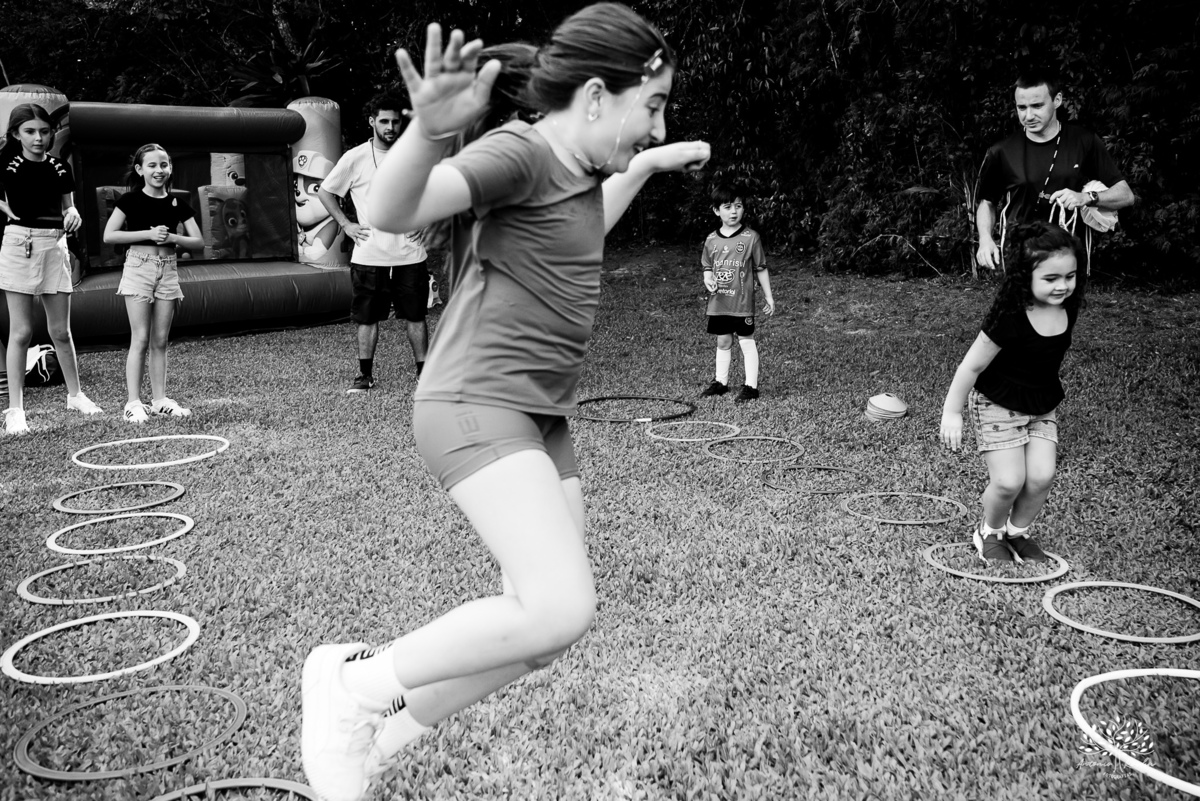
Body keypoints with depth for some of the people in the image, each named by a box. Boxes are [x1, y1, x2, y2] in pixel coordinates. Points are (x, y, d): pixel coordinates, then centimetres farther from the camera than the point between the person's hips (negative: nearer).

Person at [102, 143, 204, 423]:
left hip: (168, 269, 4)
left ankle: (160, 399, 14)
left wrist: (172, 237, -12)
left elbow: (198, 242, 5)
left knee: (160, 340, 8)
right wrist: (148, 233, -15)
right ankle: (134, 402, -1)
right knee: (140, 339, -5)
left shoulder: (176, 203, 7)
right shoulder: (131, 199, -2)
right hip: (139, 267, -3)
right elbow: (109, 235, -9)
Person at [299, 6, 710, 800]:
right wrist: (431, 132, -51)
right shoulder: (521, 150, -15)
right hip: (477, 406, -9)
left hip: (538, 416, 10)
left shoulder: (575, 163, 13)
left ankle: (379, 735, 22)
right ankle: (355, 681, -2)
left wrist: (646, 166, 35)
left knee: (545, 622, 7)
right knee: (561, 609, -21)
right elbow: (394, 211, -32)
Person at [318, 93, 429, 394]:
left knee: (415, 316, 5)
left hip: (410, 254, 1)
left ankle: (423, 372, 14)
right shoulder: (355, 158, -2)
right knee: (366, 317, 6)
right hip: (369, 256, -1)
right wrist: (346, 224, 1)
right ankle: (366, 374, 17)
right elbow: (325, 191, 8)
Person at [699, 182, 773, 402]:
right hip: (718, 303, 4)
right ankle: (720, 382, 26)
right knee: (723, 342, 14)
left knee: (747, 341, 2)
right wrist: (708, 279, -7)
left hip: (742, 302, -4)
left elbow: (760, 269, -1)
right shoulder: (711, 240, 4)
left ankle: (751, 385, 8)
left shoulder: (751, 237, -6)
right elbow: (707, 266, 15)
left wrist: (768, 296, 1)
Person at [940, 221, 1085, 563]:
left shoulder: (1067, 308, -8)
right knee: (1009, 482, -10)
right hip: (998, 405, -6)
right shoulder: (1009, 316, -27)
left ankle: (1017, 531, 23)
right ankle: (989, 532, 20)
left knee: (1041, 477, -4)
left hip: (1043, 406, 6)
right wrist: (952, 412, -14)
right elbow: (972, 366, -19)